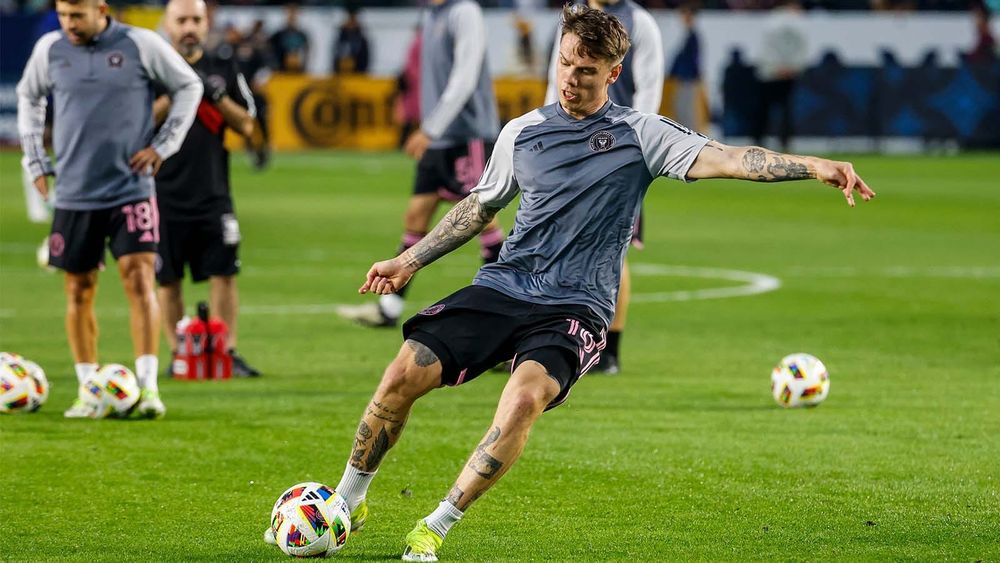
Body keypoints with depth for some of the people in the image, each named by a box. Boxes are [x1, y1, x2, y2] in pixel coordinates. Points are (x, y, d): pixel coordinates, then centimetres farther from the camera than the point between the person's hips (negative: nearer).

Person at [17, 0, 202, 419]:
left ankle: (148, 387, -12)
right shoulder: (49, 49, 2)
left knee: (139, 279, -13)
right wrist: (35, 159, 14)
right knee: (79, 291, 5)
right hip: (74, 192, 3)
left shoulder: (141, 44, -6)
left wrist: (163, 145, 0)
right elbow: (28, 96, 21)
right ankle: (88, 390, 15)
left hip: (131, 190, -3)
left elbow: (188, 86, 6)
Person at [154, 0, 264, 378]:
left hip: (212, 194, 1)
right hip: (164, 195, -1)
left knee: (223, 273, -6)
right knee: (167, 280, 3)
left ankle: (228, 351, -1)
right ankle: (178, 354, 12)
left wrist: (218, 97, -8)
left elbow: (247, 126, 7)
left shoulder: (224, 71, 10)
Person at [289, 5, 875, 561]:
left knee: (525, 398, -33)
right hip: (502, 287, 4)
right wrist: (411, 260, 22)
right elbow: (480, 207, 26)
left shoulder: (640, 134, 0)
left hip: (574, 308, -3)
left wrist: (812, 165, -26)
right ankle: (348, 500, 10)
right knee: (404, 374, -14)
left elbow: (722, 158, -13)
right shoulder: (523, 132, 11)